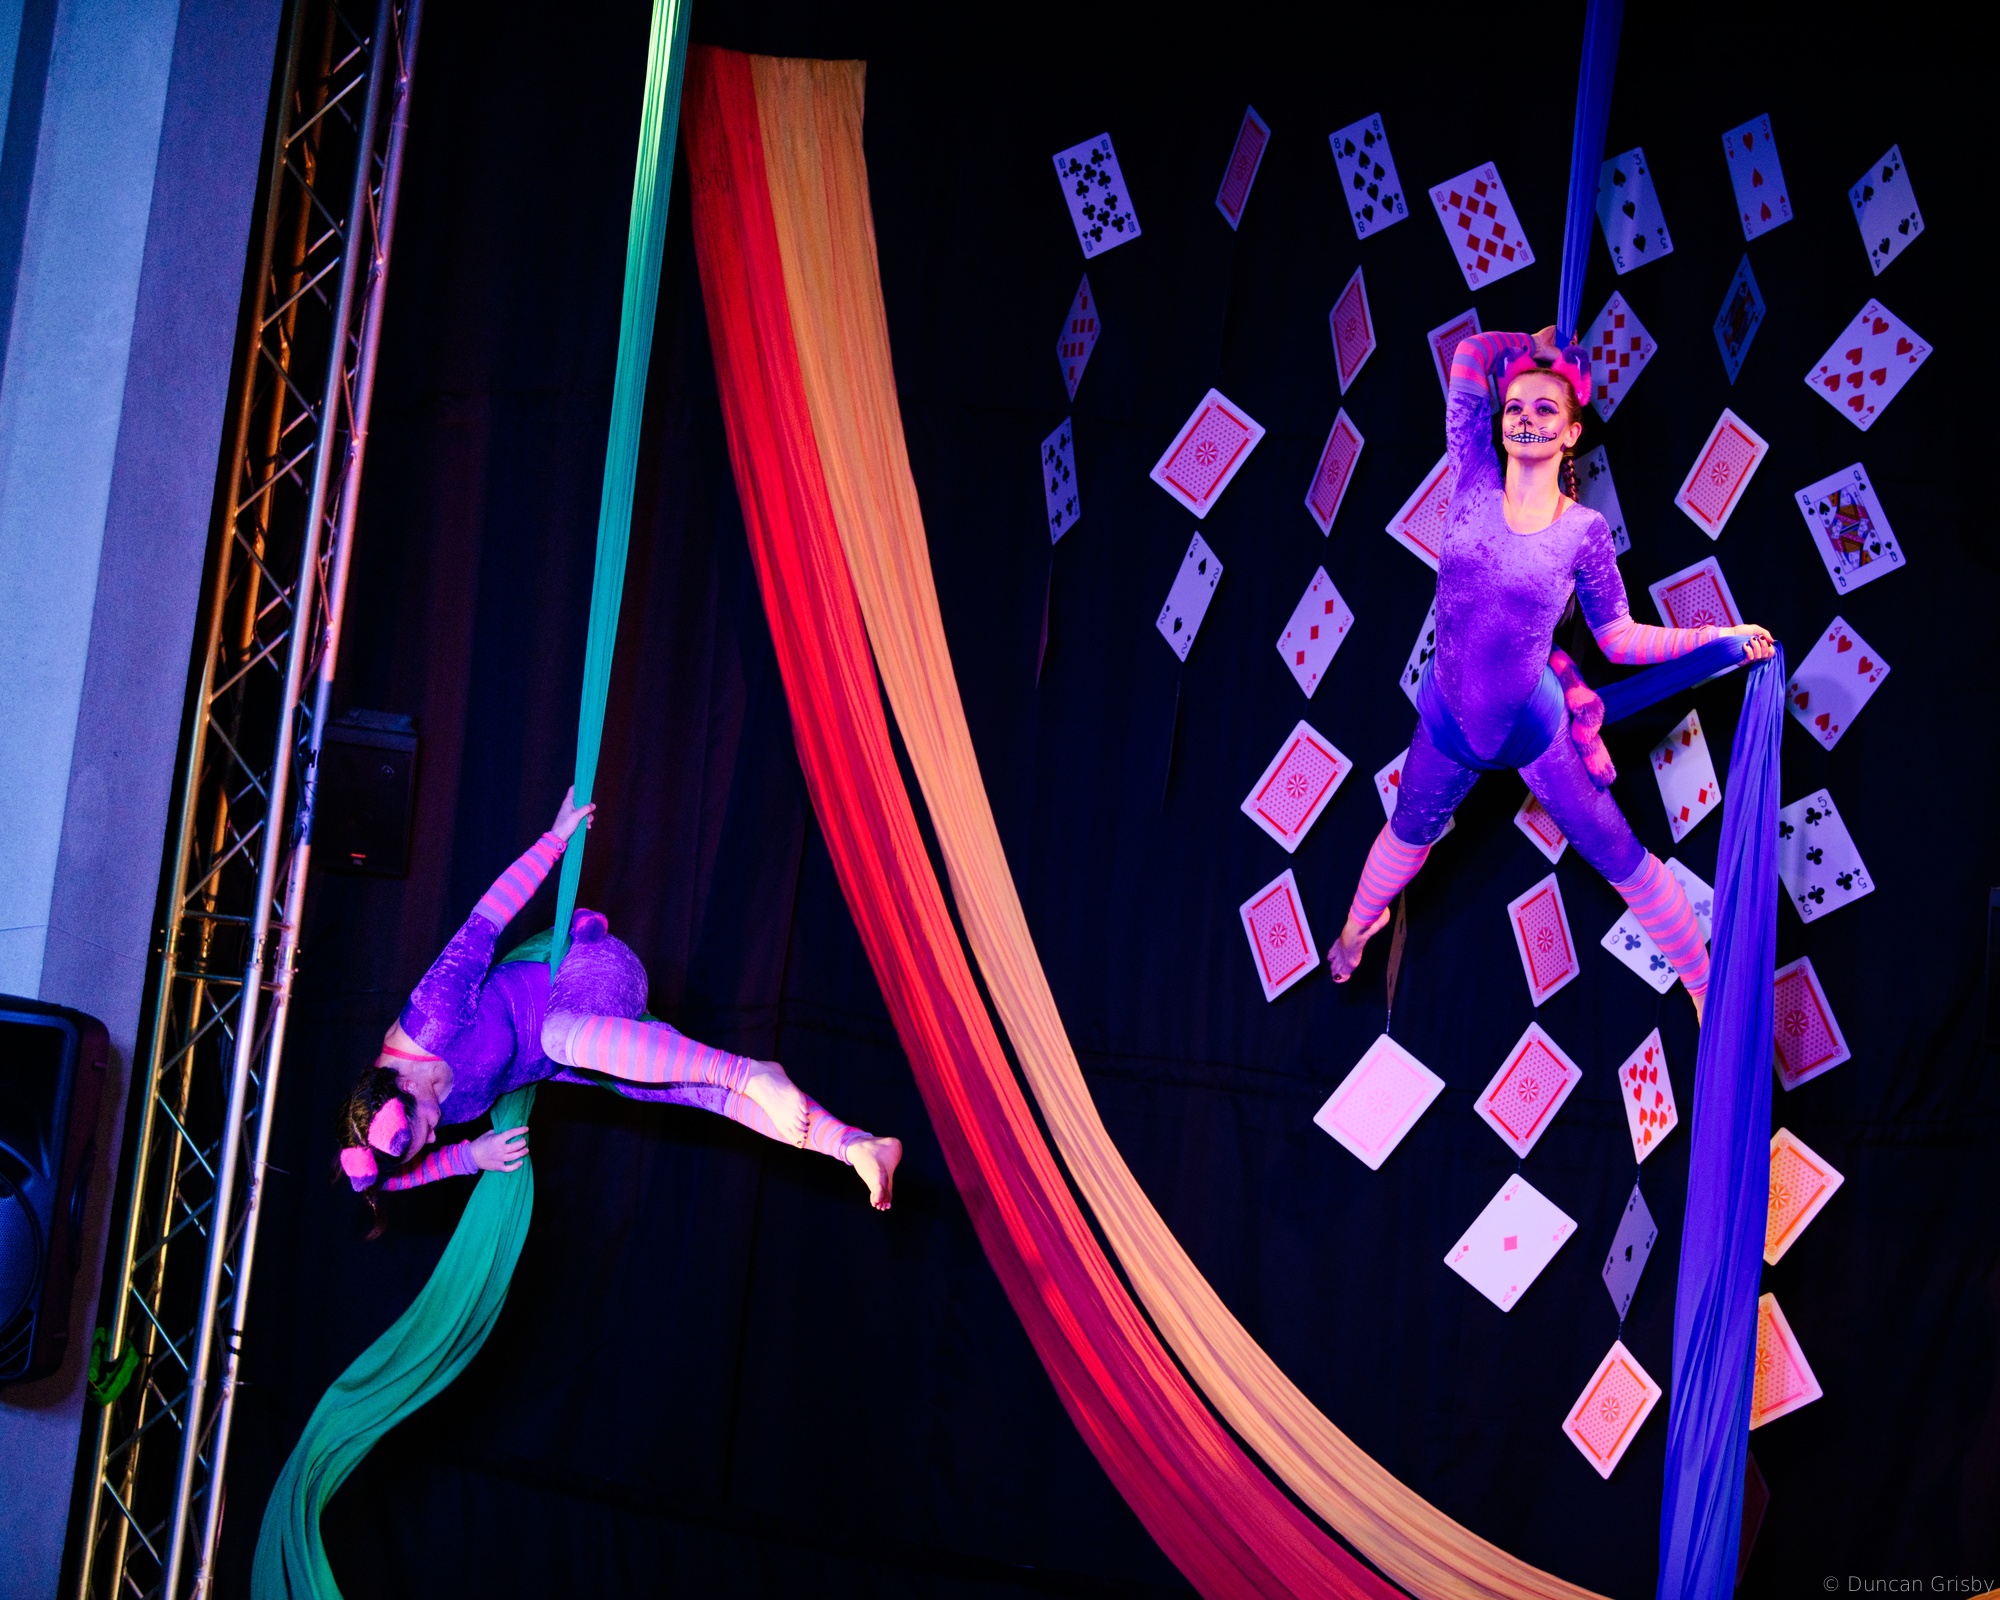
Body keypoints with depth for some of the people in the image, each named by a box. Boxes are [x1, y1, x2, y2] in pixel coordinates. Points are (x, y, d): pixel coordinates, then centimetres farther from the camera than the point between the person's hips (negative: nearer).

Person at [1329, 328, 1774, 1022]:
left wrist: (1721, 635, -12)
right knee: (1409, 831, 28)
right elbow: (1470, 355, -9)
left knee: (1621, 857, 6)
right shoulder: (1476, 483, -9)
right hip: (1450, 722, 2)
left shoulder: (1584, 532, -11)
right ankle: (1360, 920, 58)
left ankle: (1707, 989, 21)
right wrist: (1538, 344, 6)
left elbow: (1621, 639, -5)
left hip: (1536, 726, -2)